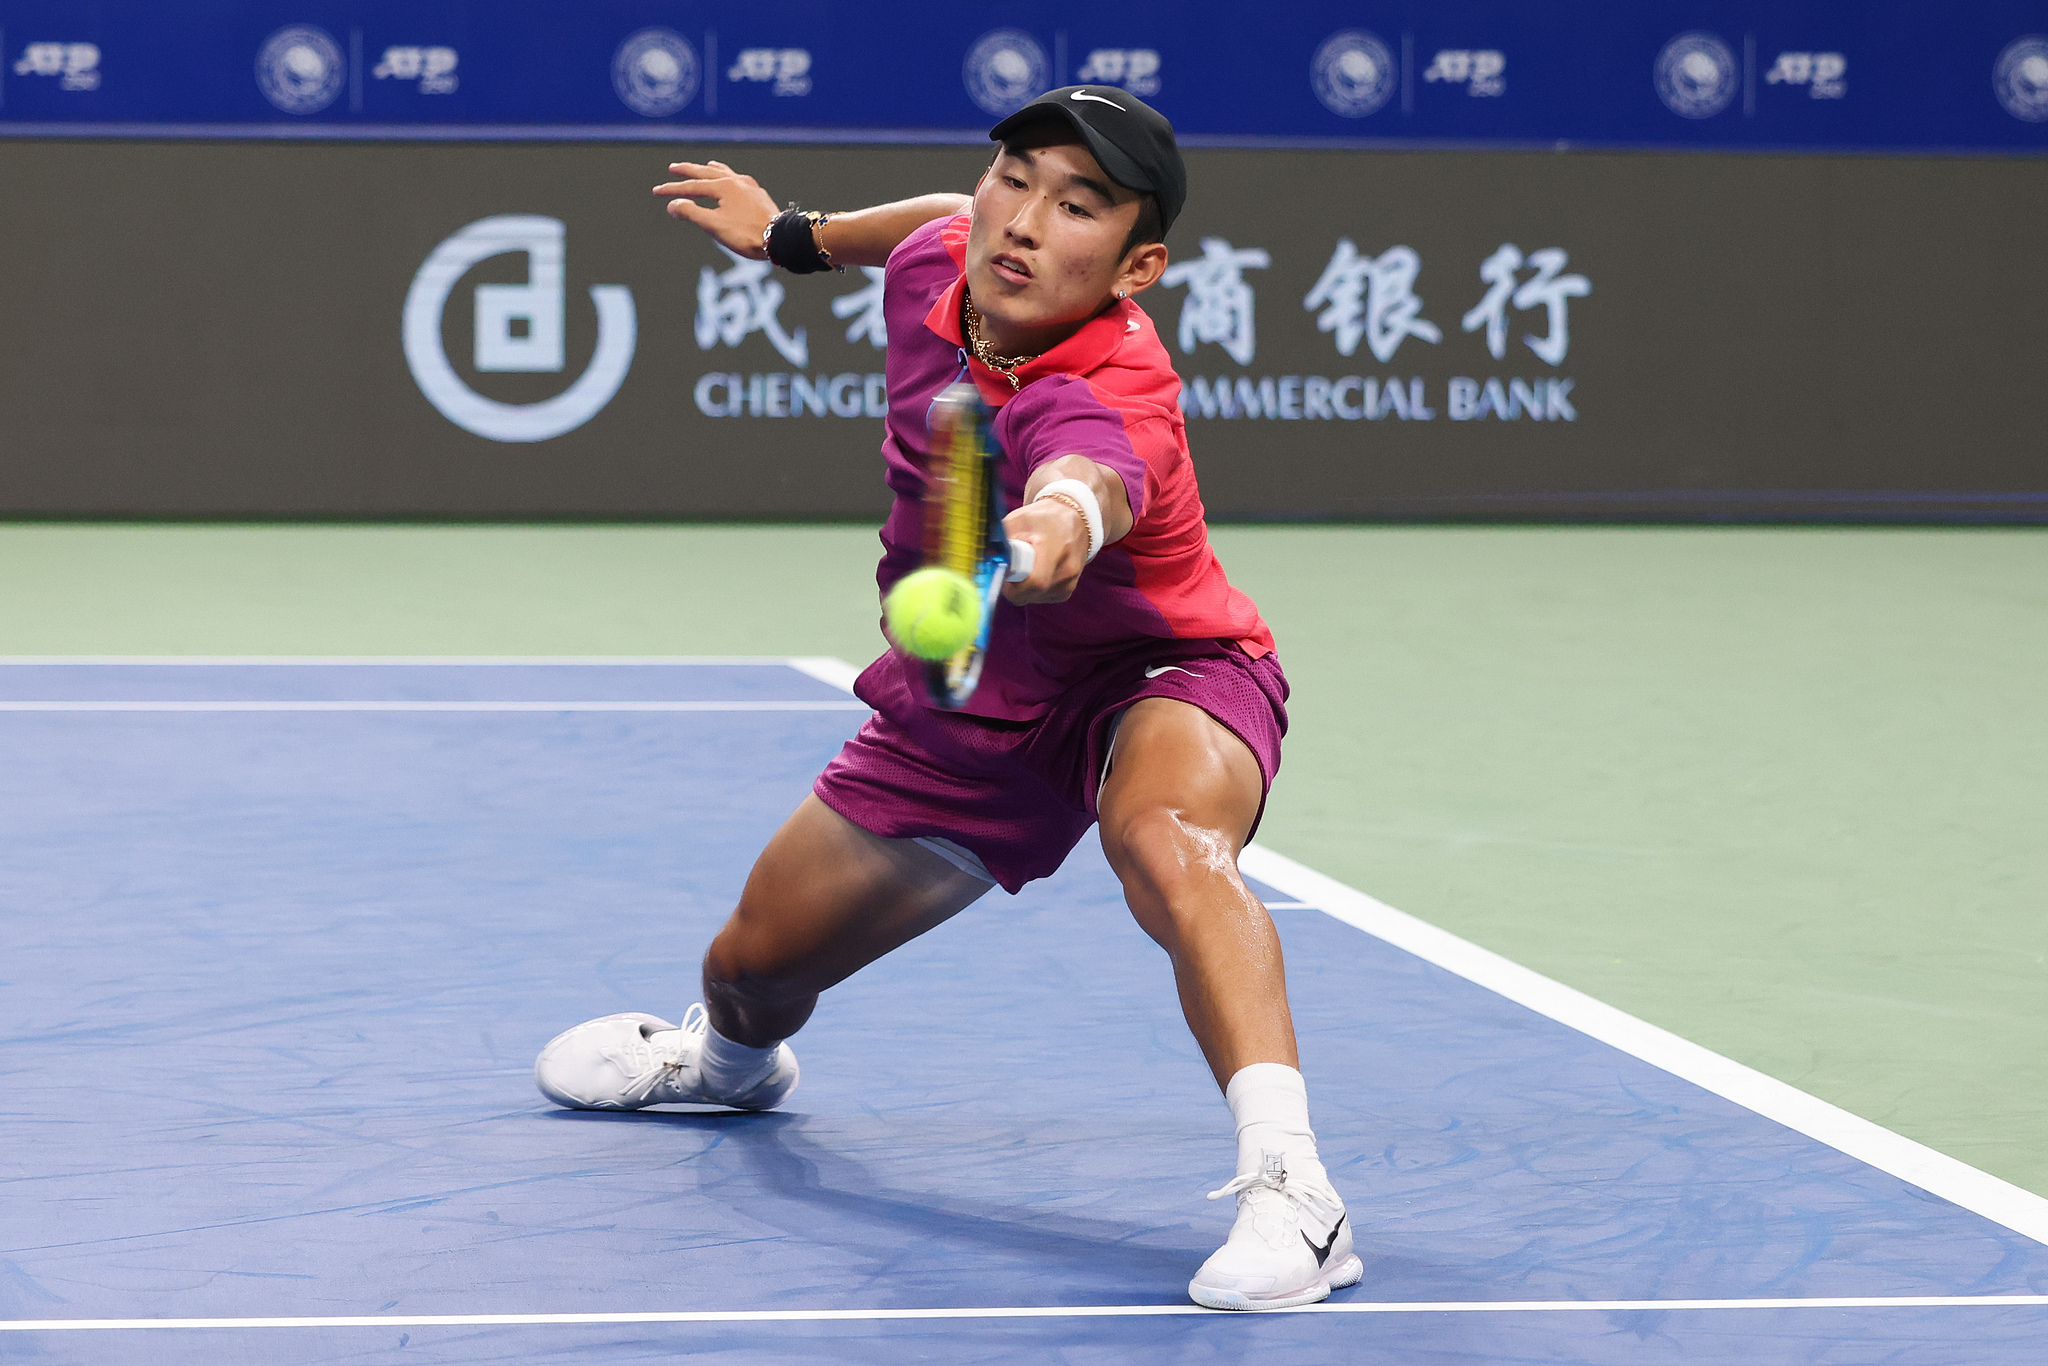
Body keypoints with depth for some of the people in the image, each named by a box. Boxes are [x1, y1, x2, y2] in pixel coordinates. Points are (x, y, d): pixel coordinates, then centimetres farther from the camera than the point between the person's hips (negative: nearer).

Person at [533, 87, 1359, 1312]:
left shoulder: (1114, 399, -38)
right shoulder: (937, 260, -16)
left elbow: (1086, 482, -64)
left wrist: (1053, 530, -87)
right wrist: (796, 236, 24)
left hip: (1160, 677, -7)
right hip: (967, 707, 7)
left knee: (1167, 842, -44)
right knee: (756, 965, 16)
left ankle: (1289, 1189, -50)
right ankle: (733, 1060, 55)